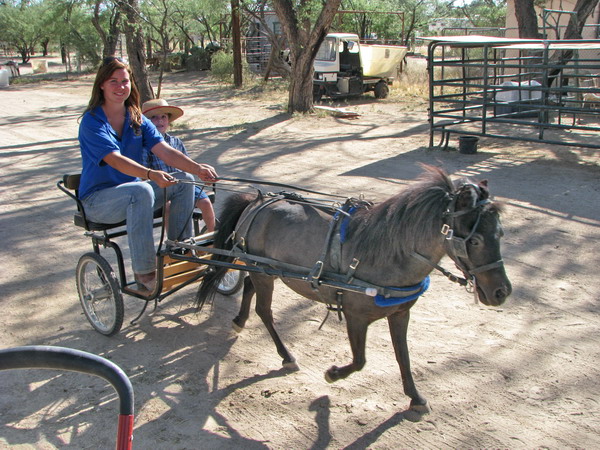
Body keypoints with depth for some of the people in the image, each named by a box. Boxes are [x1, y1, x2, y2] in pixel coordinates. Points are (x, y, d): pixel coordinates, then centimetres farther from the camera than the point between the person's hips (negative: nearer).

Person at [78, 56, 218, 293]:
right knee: (142, 191, -36)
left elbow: (165, 151, -9)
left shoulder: (137, 120, 5)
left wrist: (198, 168, -26)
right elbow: (115, 160, -29)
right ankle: (144, 273, -31)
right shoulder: (92, 121, -14)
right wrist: (151, 174, -47)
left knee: (184, 180, -11)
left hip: (131, 192, 6)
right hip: (98, 199, -6)